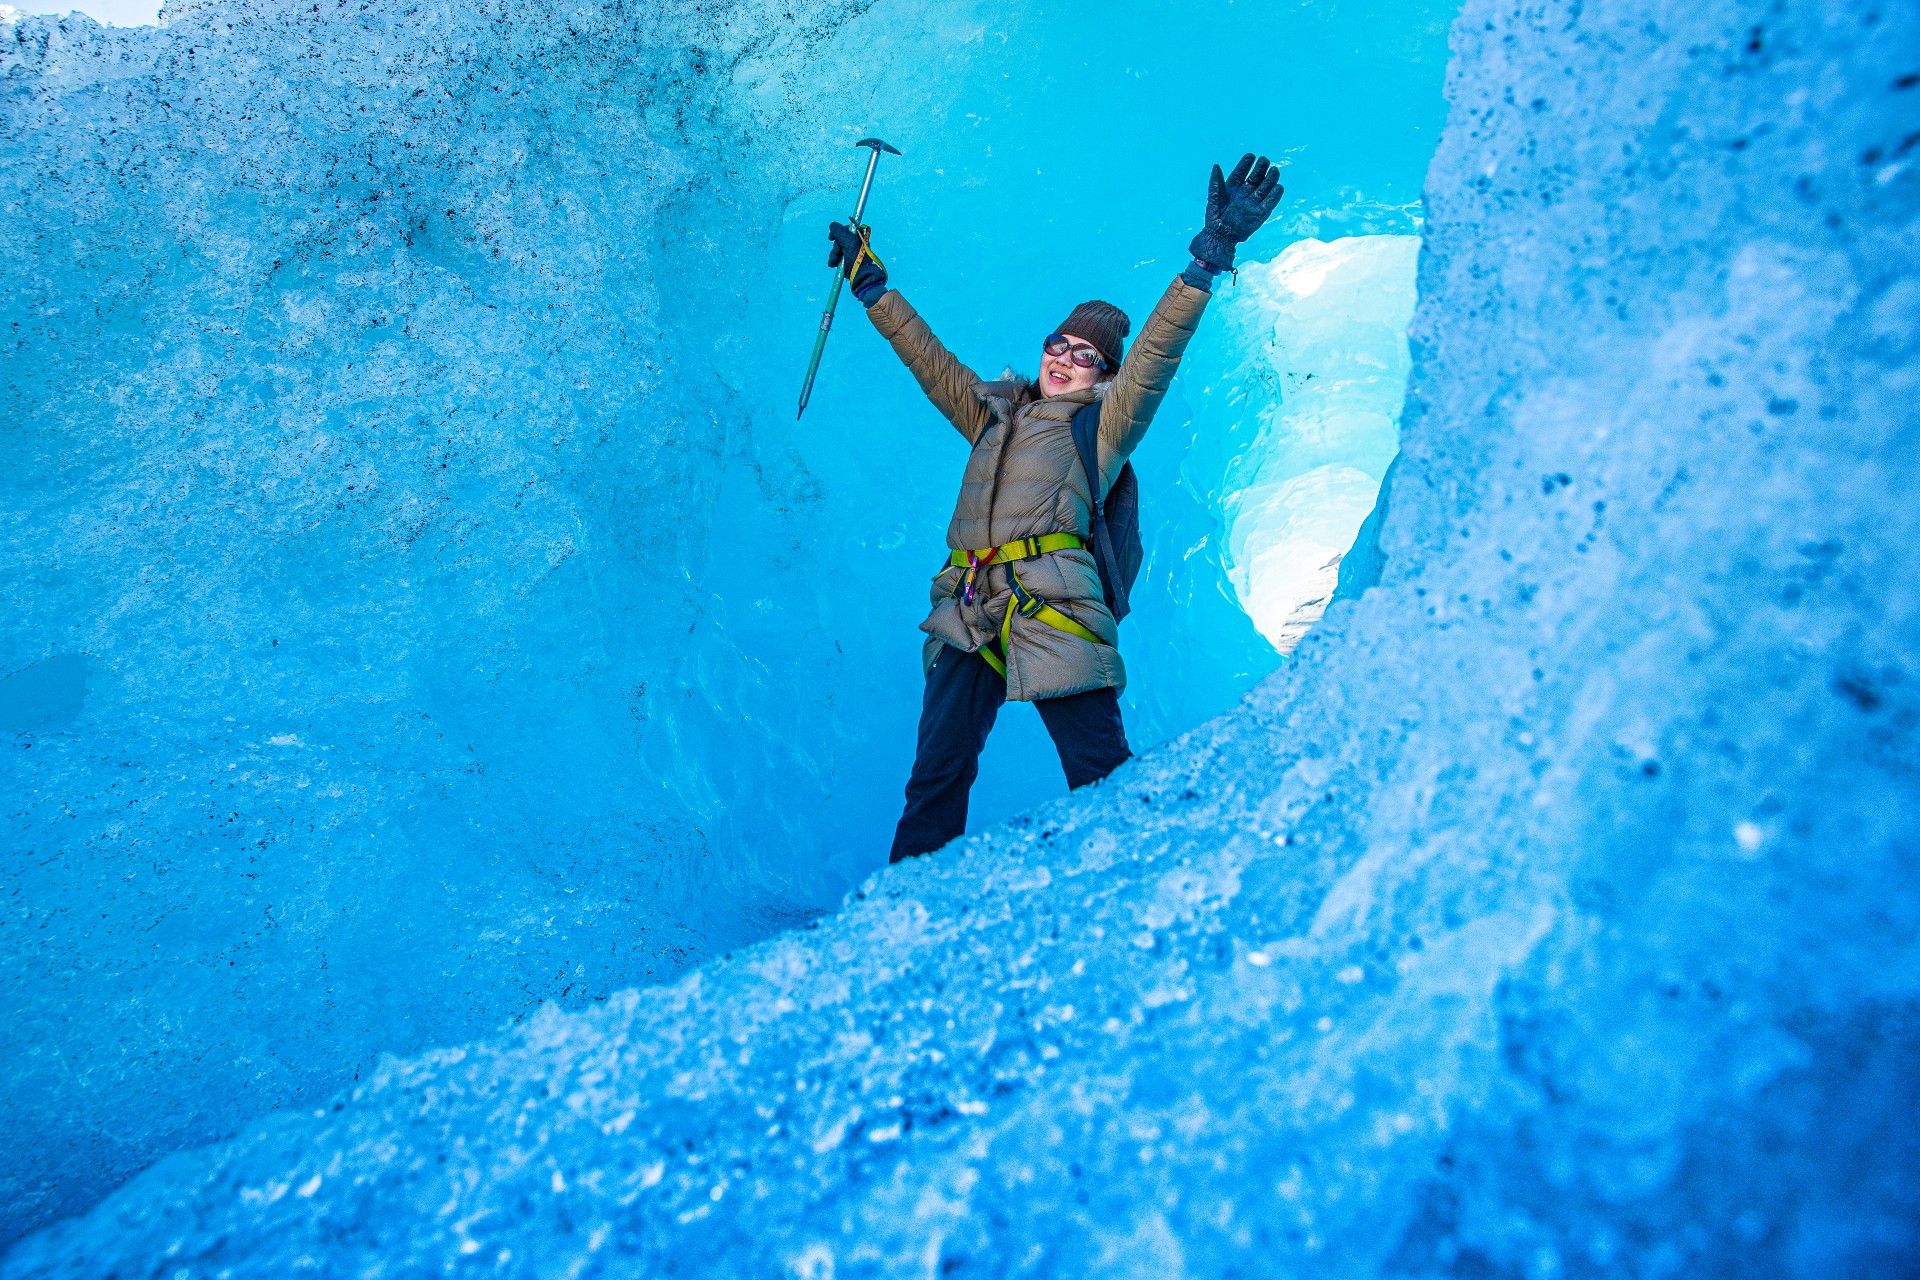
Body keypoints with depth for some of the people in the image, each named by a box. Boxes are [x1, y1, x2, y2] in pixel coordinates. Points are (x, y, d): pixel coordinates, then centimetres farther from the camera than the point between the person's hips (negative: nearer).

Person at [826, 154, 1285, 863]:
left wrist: (1211, 253, -8)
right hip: (967, 613, 4)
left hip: (1053, 610, -4)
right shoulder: (993, 413, 25)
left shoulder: (1101, 424, 13)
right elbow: (928, 357, 32)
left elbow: (1157, 352, 1)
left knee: (1101, 774, -8)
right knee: (937, 771, 1)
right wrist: (871, 283, 37)